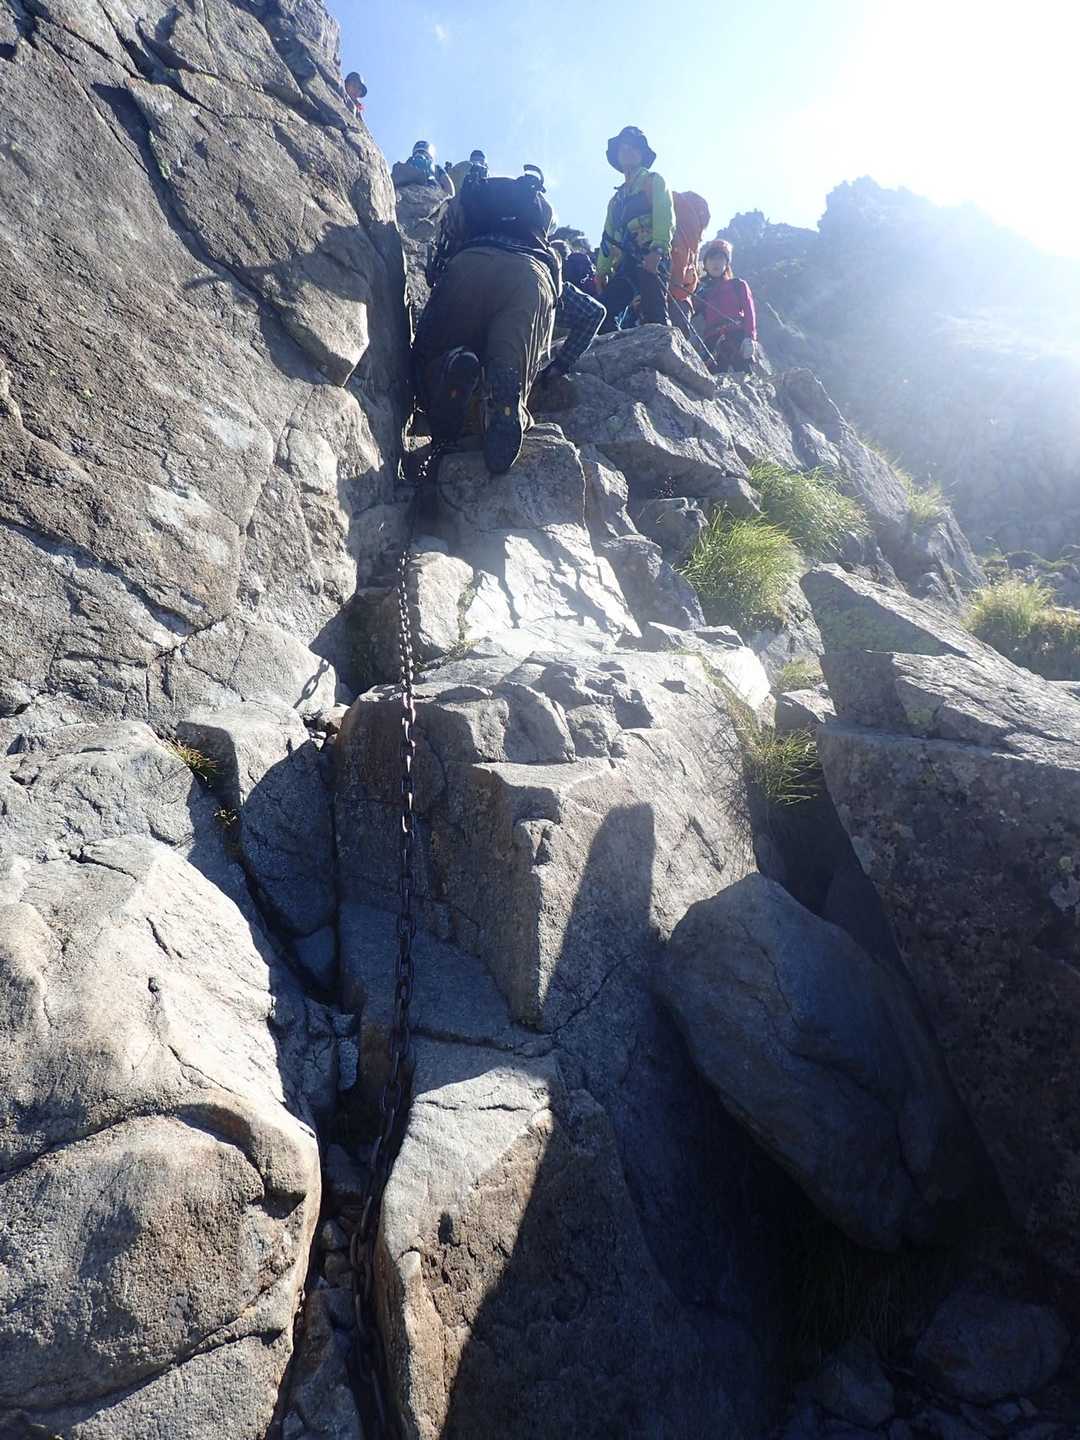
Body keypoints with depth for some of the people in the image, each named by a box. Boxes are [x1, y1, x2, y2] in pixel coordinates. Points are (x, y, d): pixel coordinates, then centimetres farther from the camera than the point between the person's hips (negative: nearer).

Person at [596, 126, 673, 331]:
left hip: (651, 260, -7)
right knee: (605, 311, -3)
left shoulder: (653, 181, 9)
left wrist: (657, 249, -24)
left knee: (654, 315, -20)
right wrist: (603, 268, 17)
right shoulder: (619, 195, 29)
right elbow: (610, 234, 27)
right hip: (627, 263, 7)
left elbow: (664, 216, -8)